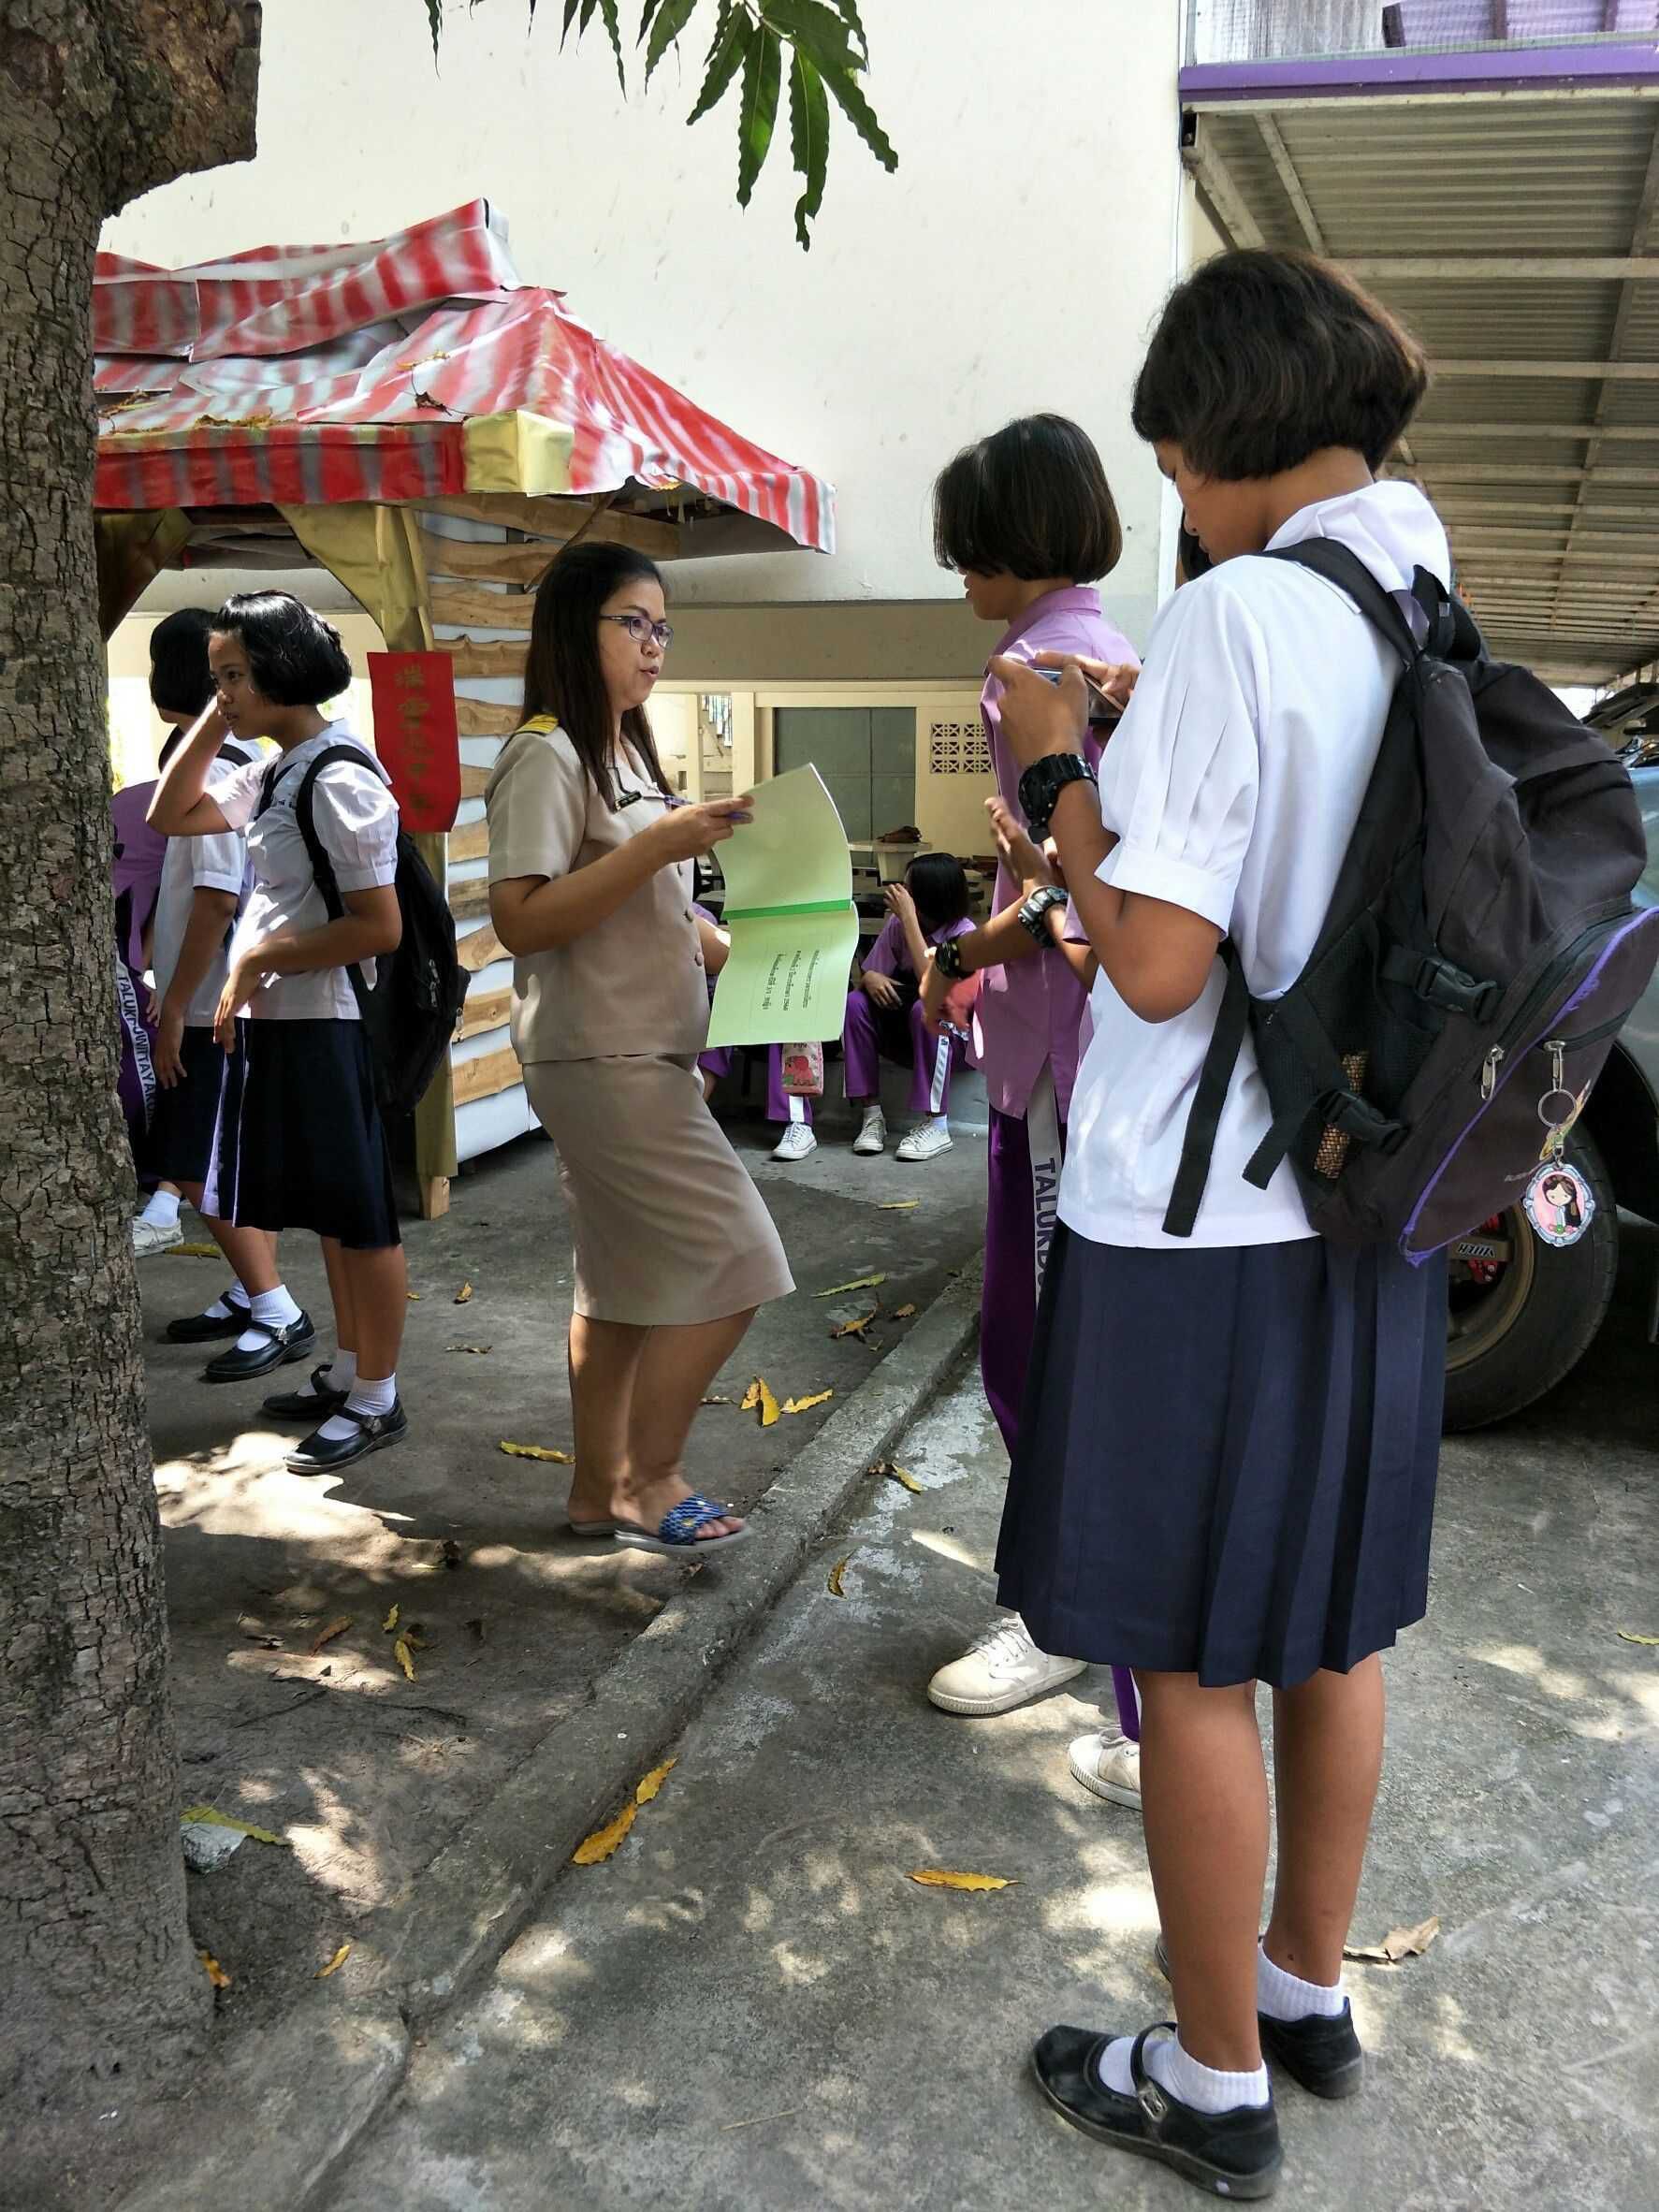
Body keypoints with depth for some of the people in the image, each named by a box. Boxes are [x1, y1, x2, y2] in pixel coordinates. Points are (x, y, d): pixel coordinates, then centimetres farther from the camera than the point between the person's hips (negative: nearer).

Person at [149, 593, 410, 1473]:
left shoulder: (338, 780, -17)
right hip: (276, 1022, 9)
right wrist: (216, 720, 8)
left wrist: (259, 958, -15)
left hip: (325, 1028, -9)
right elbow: (171, 815, 19)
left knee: (359, 1217, 2)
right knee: (327, 1211, 17)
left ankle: (375, 1401, 14)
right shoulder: (271, 774, 11)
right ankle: (345, 1373, 30)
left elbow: (380, 928, -21)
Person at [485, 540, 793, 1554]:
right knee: (728, 1265, -8)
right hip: (601, 1059, -9)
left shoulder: (627, 753, 17)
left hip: (645, 1055, 9)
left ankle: (602, 1486, 23)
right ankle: (650, 1483, 6)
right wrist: (659, 844, -25)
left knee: (628, 1277, 12)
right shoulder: (546, 757, -12)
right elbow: (522, 921, -21)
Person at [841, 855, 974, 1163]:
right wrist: (870, 978, -29)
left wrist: (909, 918, -33)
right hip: (900, 1033, 4)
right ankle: (871, 1115, -18)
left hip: (949, 1035, -4)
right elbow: (867, 974, -3)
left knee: (925, 1009, -36)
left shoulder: (964, 934, -19)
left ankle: (936, 1126, -28)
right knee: (854, 1002, -22)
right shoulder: (896, 924, -6)